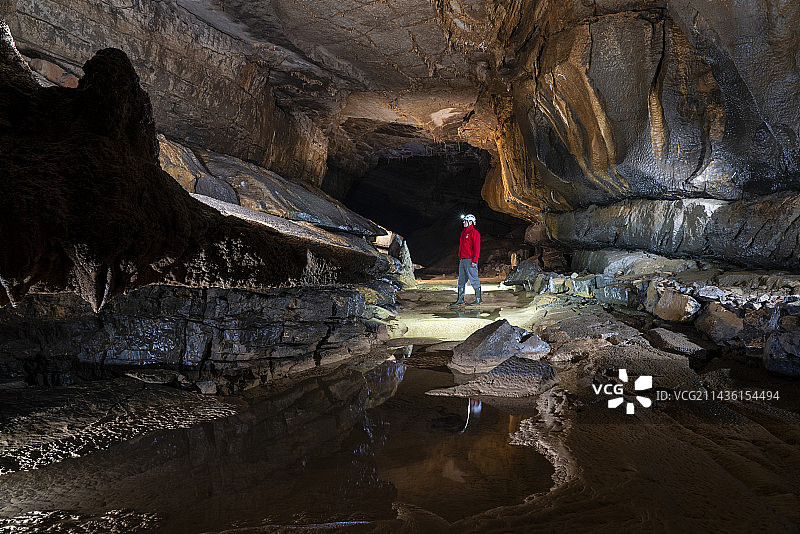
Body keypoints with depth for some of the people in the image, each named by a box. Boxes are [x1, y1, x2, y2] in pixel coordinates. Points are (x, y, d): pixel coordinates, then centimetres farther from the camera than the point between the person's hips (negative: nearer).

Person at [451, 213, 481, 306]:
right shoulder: (463, 233, 19)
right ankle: (460, 299, 13)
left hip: (470, 260, -9)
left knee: (473, 279, -4)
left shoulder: (474, 233, -8)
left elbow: (477, 248, -13)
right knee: (461, 280, 9)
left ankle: (478, 299, 3)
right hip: (462, 260, 9)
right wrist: (460, 259, 19)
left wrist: (474, 261, -19)